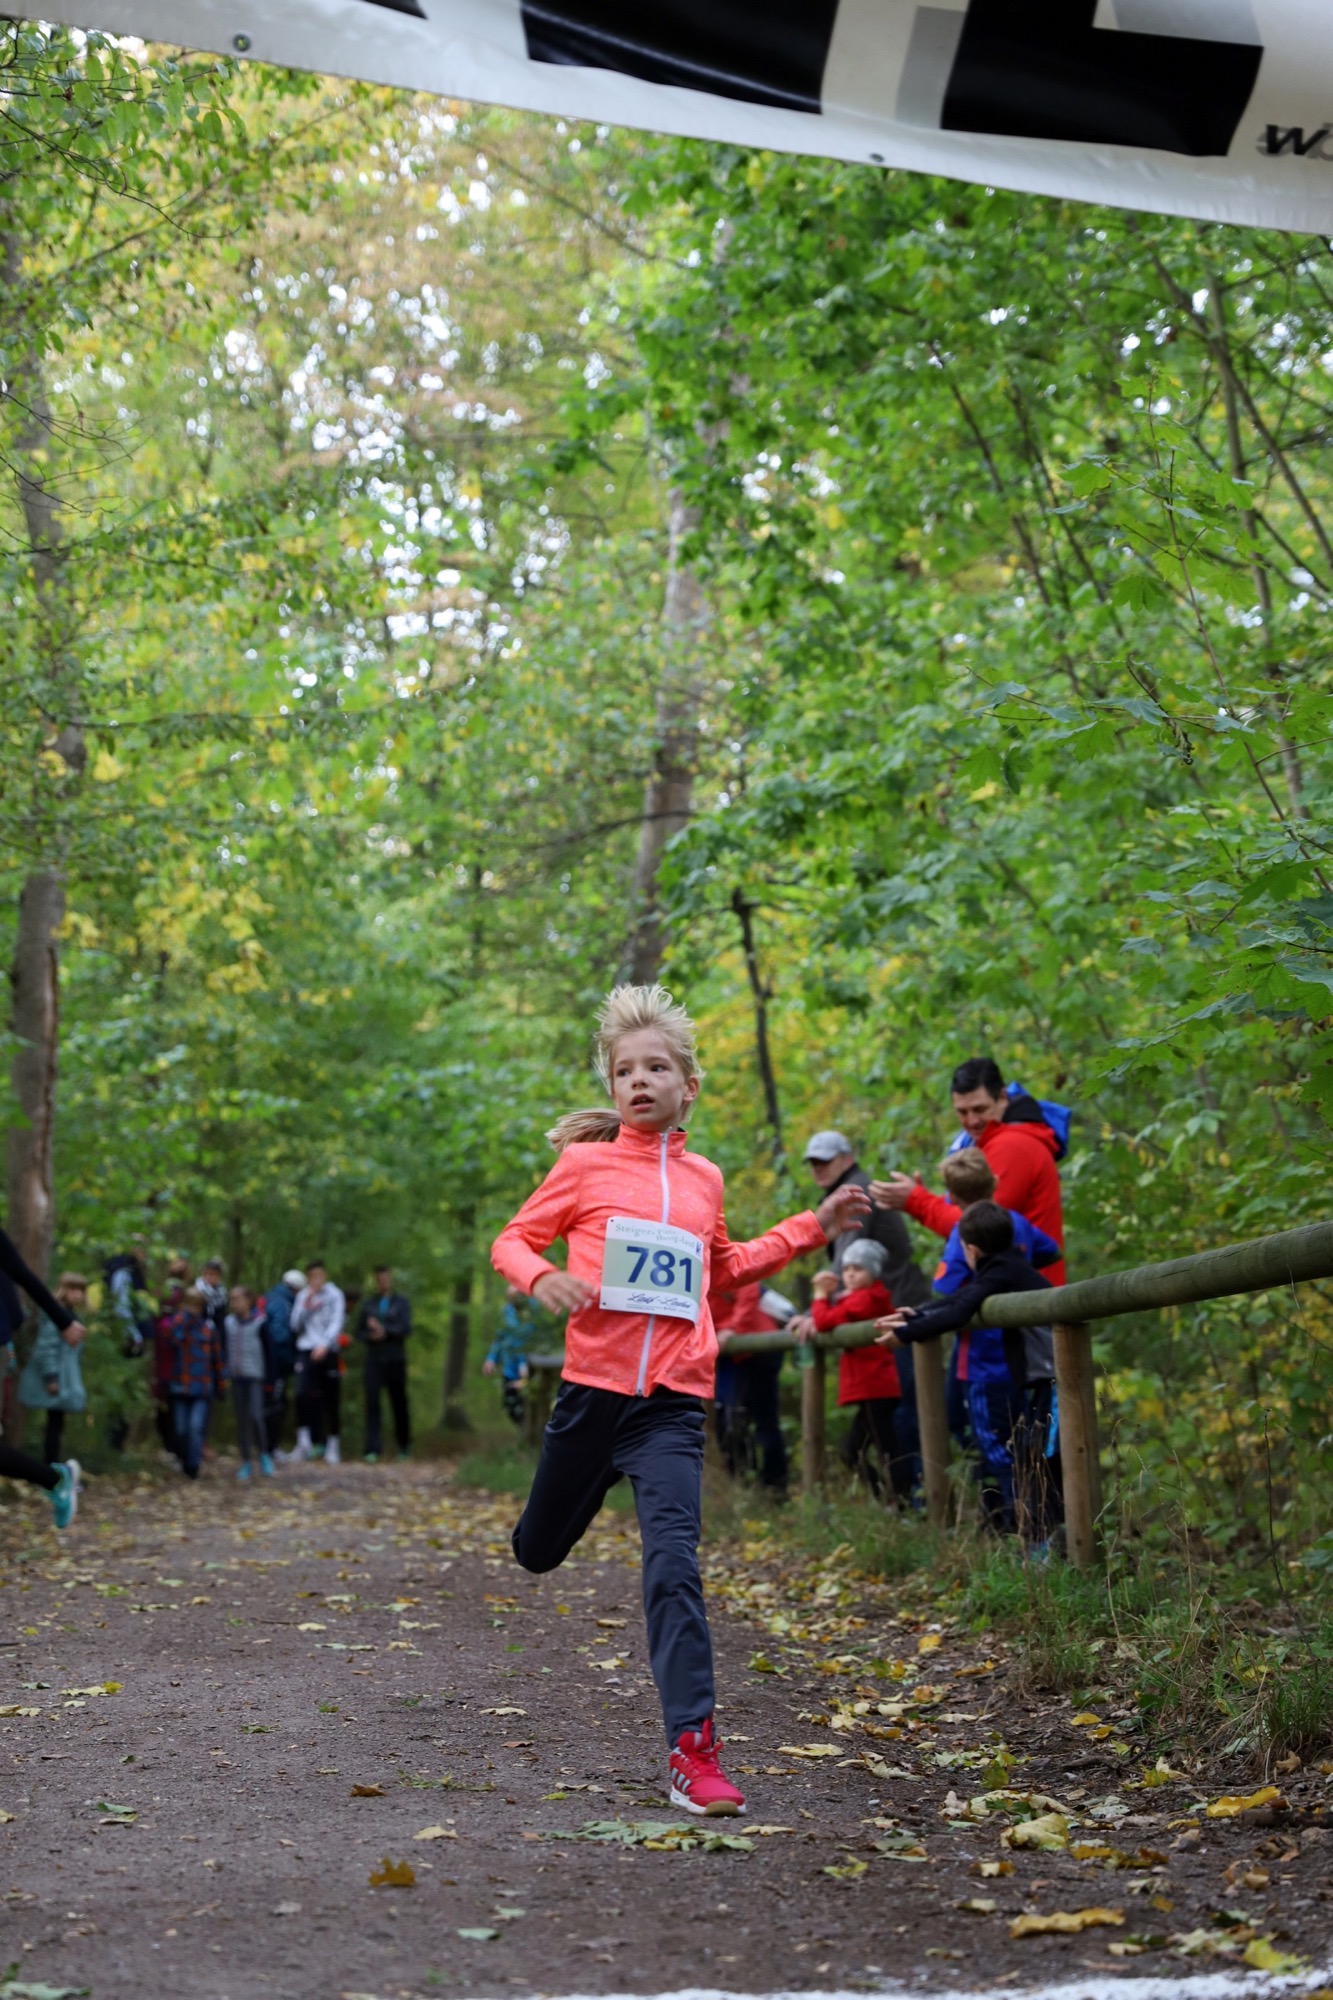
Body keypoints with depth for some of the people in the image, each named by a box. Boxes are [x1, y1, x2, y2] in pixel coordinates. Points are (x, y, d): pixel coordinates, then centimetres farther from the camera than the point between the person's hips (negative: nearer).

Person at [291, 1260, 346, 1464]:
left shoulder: (335, 1295, 1)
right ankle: (304, 1441, -13)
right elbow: (295, 1325, 7)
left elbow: (336, 1323, -9)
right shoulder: (303, 1296, 11)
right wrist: (305, 1305, -6)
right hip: (306, 1350, 1)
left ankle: (332, 1445, 14)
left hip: (328, 1352, -1)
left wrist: (325, 1344, -24)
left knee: (331, 1401, 3)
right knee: (302, 1393, -18)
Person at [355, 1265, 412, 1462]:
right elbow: (359, 1331, 12)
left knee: (399, 1403, 5)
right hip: (374, 1359, 1)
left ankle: (404, 1446, 21)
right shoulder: (368, 1303, 12)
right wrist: (370, 1336, -8)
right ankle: (373, 1450, -13)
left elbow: (406, 1328, -7)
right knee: (372, 1402, -11)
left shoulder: (401, 1301, 4)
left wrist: (384, 1330, -18)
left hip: (395, 1359, -1)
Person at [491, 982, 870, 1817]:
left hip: (674, 1403, 0)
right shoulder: (586, 1163, 1)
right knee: (539, 1553, 16)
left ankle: (693, 1747, -16)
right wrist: (542, 1277, -16)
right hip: (593, 1387, 0)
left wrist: (813, 1227, 20)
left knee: (675, 1566, -16)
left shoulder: (703, 1179, 11)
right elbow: (514, 1239, 6)